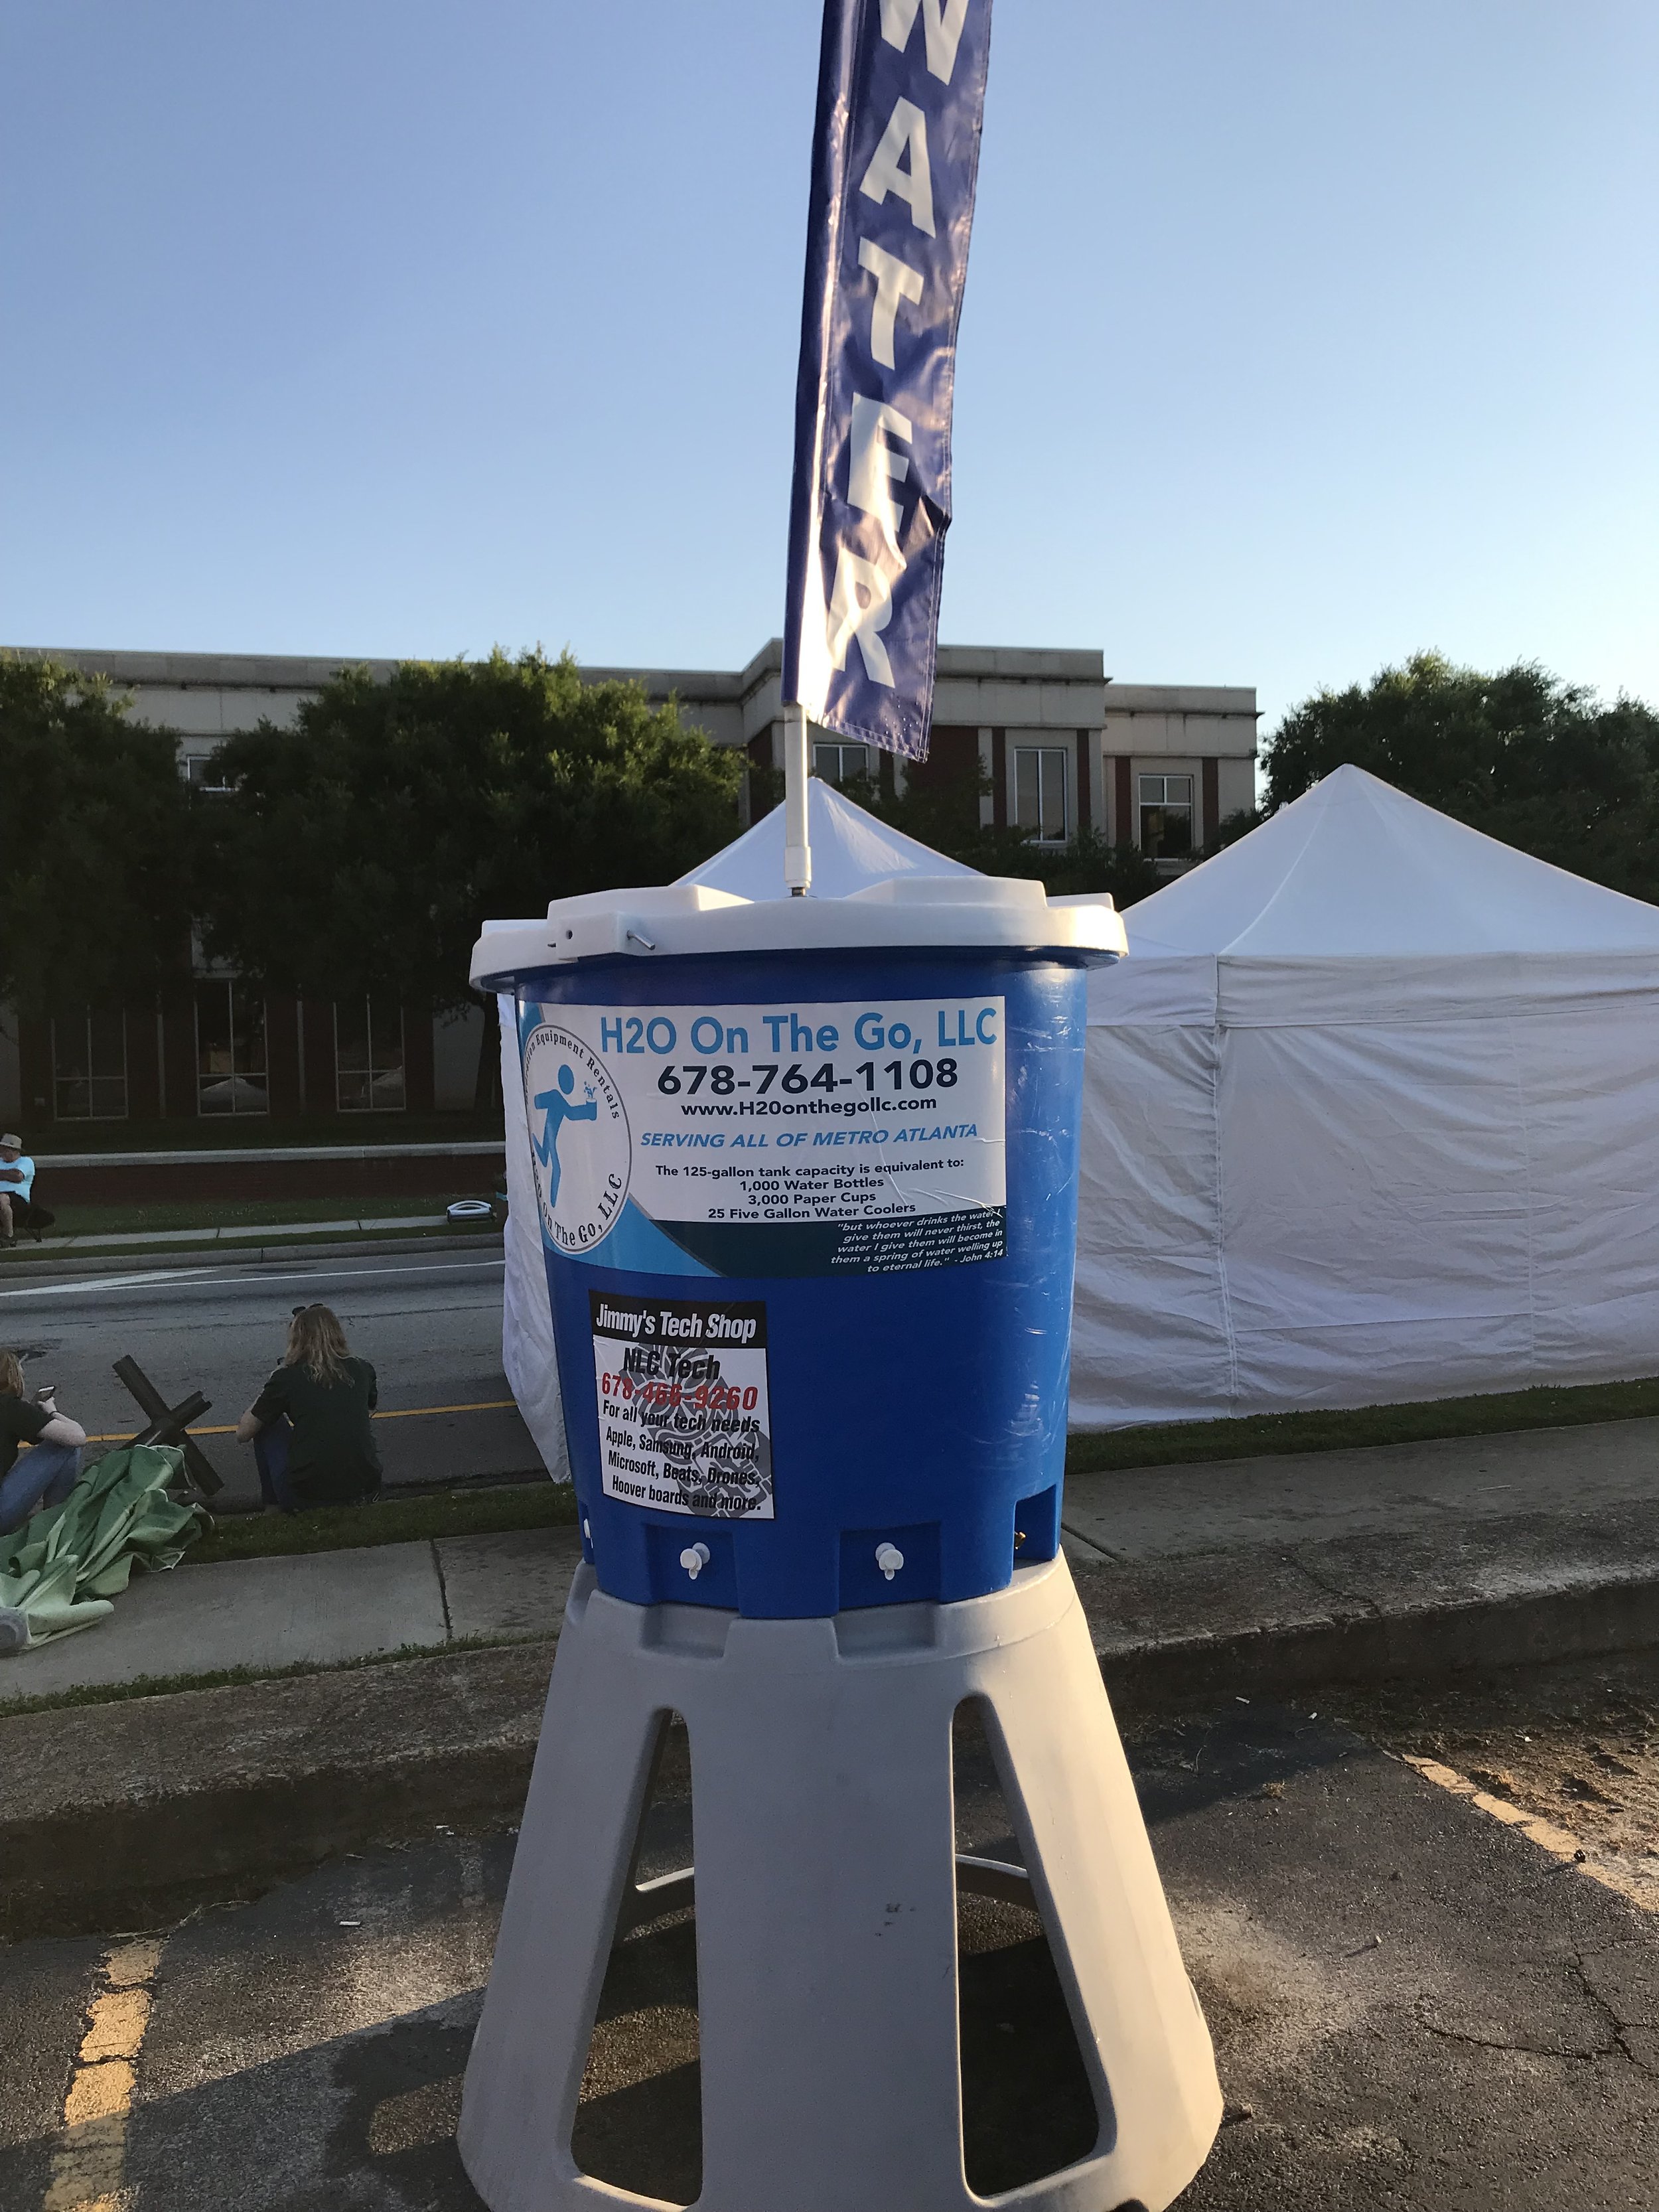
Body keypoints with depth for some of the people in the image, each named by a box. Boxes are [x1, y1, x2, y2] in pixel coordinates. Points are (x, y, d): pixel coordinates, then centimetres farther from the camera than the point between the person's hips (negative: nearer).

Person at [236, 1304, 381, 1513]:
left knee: (267, 1424, 21)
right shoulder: (362, 1371, 5)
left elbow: (242, 1434, 7)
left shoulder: (286, 1378, -3)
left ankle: (273, 1508, 25)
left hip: (306, 1499, -3)